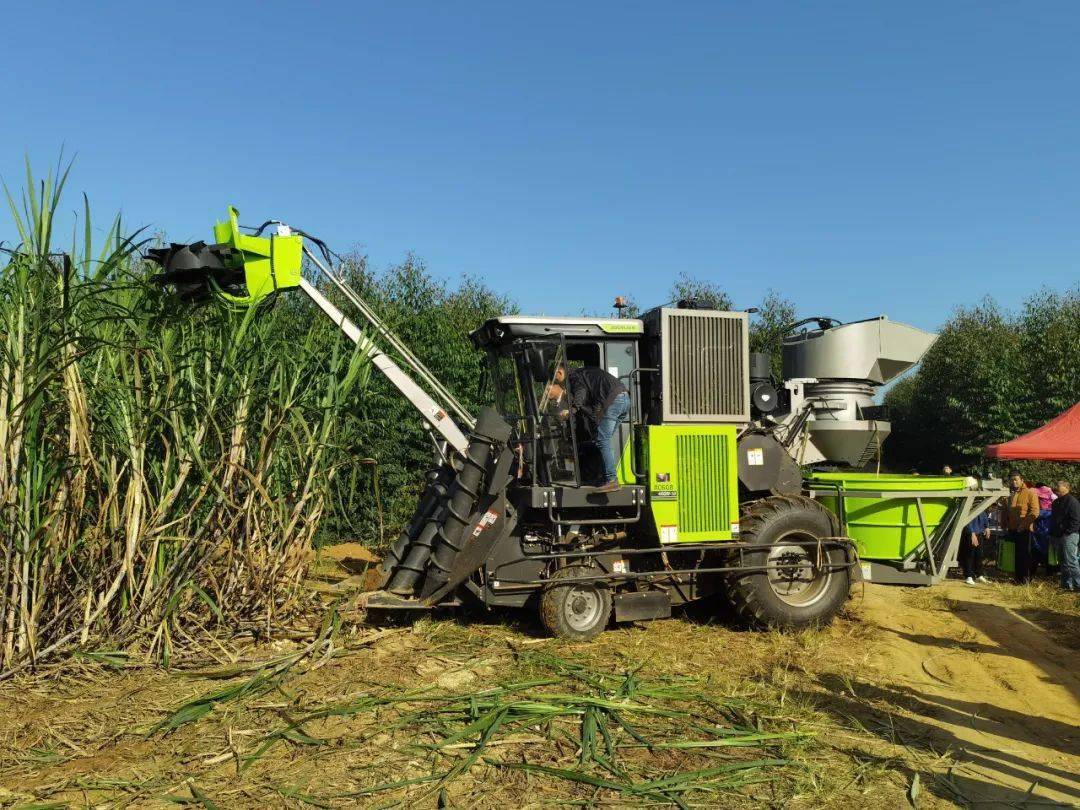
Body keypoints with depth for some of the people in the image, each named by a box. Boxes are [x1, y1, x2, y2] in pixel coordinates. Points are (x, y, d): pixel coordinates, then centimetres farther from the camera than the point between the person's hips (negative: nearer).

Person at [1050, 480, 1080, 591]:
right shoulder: (1056, 502, 19)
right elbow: (1053, 519, 26)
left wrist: (1067, 532, -19)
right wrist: (1053, 533, 17)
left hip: (1069, 536, -10)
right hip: (1058, 536, 10)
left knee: (1070, 561, -10)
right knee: (1063, 561, 12)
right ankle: (1066, 584, 18)